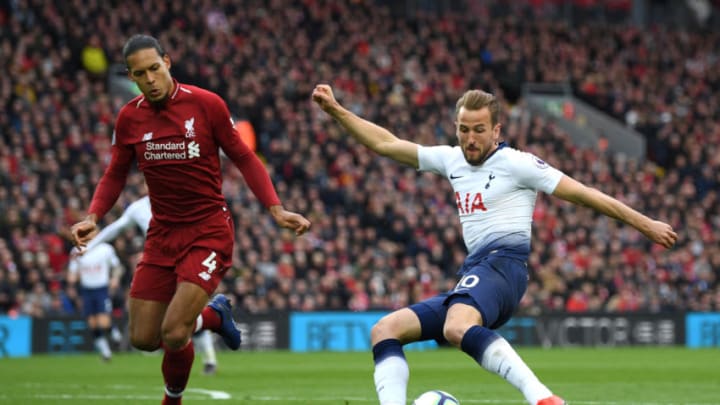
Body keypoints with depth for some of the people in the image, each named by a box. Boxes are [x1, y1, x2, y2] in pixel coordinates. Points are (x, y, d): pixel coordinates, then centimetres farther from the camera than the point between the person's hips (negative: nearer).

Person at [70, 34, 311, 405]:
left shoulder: (206, 104, -11)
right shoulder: (129, 118, 0)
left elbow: (243, 158, -3)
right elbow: (115, 175, 11)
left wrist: (276, 210, -13)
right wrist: (92, 217, -7)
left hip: (208, 231, -5)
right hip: (163, 233, 5)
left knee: (173, 334, -17)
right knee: (143, 338, 3)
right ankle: (213, 315, 31)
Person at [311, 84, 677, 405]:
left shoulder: (516, 164, 0)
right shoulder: (451, 159, 20)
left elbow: (584, 194, 1)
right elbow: (385, 143, 25)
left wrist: (646, 225, 1)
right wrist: (335, 110, 19)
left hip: (502, 263, -8)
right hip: (472, 277, 8)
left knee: (457, 329, -39)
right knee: (385, 330, -2)